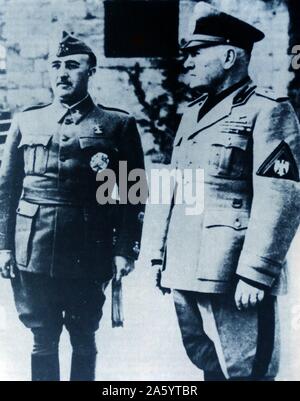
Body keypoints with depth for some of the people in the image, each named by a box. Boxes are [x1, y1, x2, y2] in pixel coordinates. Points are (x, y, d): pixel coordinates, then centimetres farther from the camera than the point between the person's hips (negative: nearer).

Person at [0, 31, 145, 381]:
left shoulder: (118, 125, 2)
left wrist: (125, 250, -7)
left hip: (89, 256, -1)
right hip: (33, 255, 2)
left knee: (84, 340, 13)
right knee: (43, 341, 12)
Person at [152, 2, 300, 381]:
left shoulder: (267, 110, -6)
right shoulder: (193, 113, 17)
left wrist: (256, 273, -19)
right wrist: (164, 255, 17)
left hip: (231, 278, -7)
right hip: (187, 272, 8)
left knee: (244, 372, 4)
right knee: (209, 367, 20)